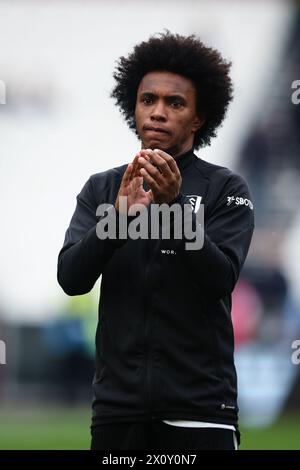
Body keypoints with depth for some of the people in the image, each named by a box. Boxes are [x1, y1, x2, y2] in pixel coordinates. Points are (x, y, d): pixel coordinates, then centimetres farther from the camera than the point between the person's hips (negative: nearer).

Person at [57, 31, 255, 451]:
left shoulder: (226, 189, 2)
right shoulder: (101, 189, 10)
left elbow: (220, 279, -11)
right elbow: (71, 278, -3)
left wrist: (174, 204, -24)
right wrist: (121, 214, -20)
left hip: (199, 407, -2)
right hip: (118, 401, 2)